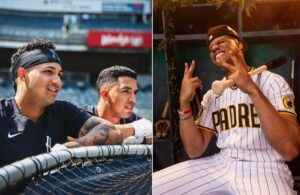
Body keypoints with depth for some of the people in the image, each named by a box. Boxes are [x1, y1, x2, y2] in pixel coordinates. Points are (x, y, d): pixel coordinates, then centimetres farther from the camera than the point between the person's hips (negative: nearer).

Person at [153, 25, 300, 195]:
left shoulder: (270, 81, -1)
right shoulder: (212, 95, 15)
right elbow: (195, 151, 7)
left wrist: (252, 90, -22)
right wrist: (184, 102, -4)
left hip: (263, 171, -5)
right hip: (221, 165, 5)